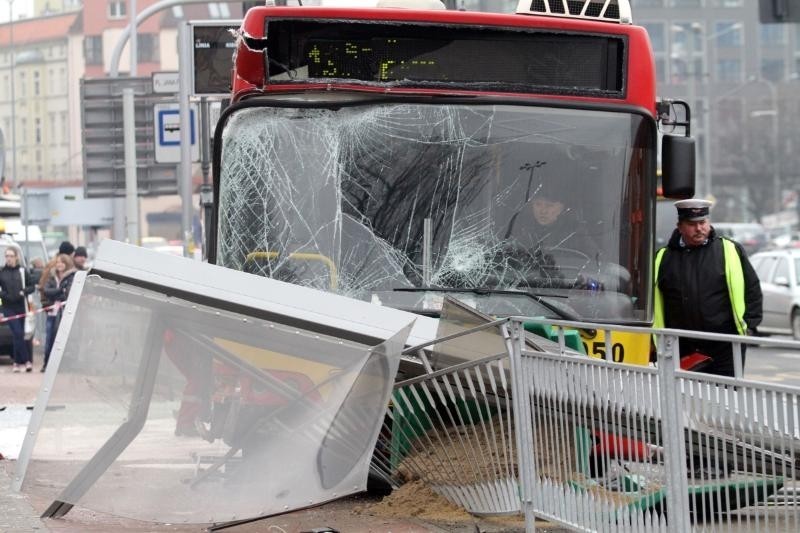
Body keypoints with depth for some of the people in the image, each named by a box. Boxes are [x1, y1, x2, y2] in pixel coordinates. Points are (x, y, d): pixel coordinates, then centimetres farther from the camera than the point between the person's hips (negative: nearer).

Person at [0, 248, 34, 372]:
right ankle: (26, 360, -14)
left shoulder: (22, 272, 6)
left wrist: (24, 291, -10)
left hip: (21, 307, 1)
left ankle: (18, 362, 15)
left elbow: (32, 286, 9)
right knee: (18, 333, -12)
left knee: (18, 335, 6)